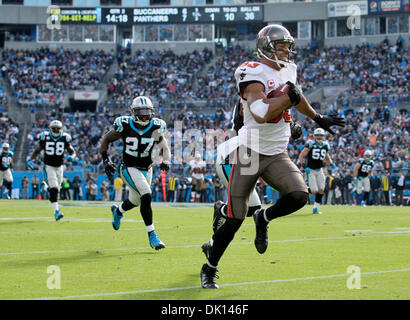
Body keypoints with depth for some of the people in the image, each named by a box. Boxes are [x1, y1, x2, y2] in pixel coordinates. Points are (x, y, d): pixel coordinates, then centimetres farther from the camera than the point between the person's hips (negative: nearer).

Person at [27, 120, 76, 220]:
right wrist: (30, 160, -8)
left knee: (56, 189, 12)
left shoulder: (65, 138, -1)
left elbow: (72, 152, 4)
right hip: (49, 166, -3)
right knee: (53, 189, -17)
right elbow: (37, 151, 7)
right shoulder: (45, 137, -4)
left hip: (59, 167, 3)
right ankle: (56, 212, -24)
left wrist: (72, 157, -19)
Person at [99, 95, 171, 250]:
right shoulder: (125, 126, -16)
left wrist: (166, 161, -19)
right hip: (129, 169, -5)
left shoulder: (155, 128, -9)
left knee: (135, 201, 22)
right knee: (146, 196, -24)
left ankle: (117, 211, 57)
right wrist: (106, 160, -14)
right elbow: (105, 140, -3)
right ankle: (151, 235, -17)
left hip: (146, 169, 5)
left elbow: (164, 147, 1)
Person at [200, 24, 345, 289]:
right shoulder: (253, 74, -15)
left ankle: (264, 218, 10)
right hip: (249, 153, -6)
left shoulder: (288, 70, 10)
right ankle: (209, 269, 14)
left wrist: (318, 118, 40)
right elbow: (261, 114, -28)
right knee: (235, 219, -4)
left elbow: (295, 95, 31)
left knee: (299, 196, -21)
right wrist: (287, 98, -24)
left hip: (277, 155, 6)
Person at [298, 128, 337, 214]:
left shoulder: (325, 145, 4)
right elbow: (301, 156, -12)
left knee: (321, 190, -2)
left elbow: (327, 157, 21)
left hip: (319, 170, 5)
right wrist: (304, 167, -22)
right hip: (310, 170, -5)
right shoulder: (310, 144, -12)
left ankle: (315, 208, 9)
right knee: (314, 191, -12)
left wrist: (331, 163, 1)